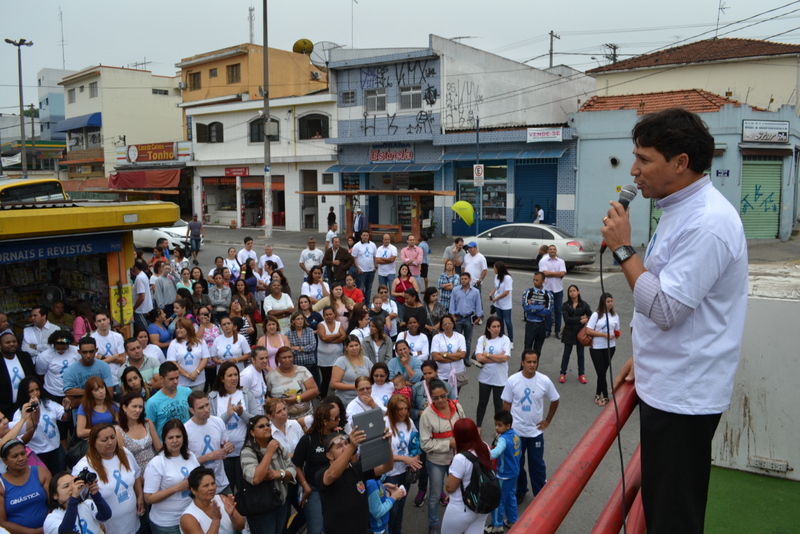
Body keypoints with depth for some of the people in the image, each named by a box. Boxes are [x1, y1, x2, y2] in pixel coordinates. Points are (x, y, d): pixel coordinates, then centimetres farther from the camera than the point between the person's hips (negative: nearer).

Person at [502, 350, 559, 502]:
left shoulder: (545, 381, -13)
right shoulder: (513, 380, -14)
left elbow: (555, 401, 4)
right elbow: (506, 404, -3)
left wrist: (548, 420, 5)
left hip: (536, 431, 0)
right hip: (516, 431, 0)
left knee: (537, 464, 12)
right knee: (517, 464, 16)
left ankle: (540, 494, 30)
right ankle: (520, 491, 37)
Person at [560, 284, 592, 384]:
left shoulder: (584, 304, -1)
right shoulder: (566, 305, -4)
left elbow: (591, 316, -3)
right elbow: (566, 318, -14)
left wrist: (586, 320, -24)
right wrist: (580, 318, -17)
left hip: (581, 331, 1)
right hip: (569, 332, -1)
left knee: (580, 353, 10)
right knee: (567, 353, 6)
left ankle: (581, 375, 21)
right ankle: (563, 374, 15)